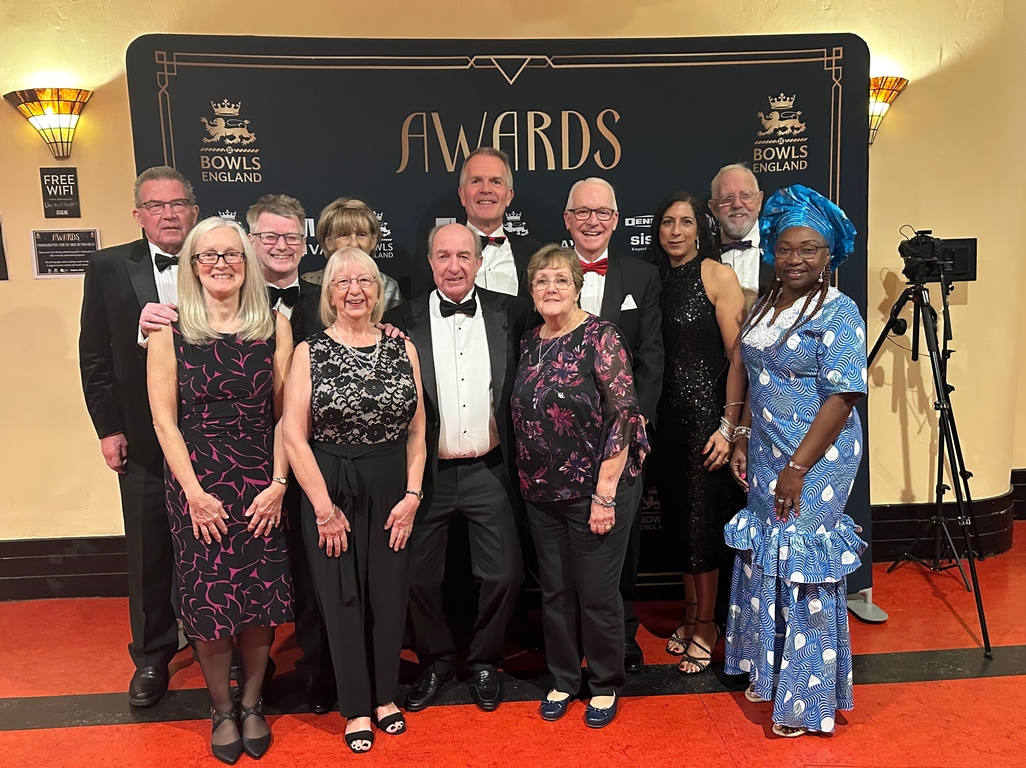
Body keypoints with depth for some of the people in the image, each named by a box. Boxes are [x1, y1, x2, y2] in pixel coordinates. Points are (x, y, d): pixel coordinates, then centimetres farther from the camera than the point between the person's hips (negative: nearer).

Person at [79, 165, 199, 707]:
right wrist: (108, 428, -1)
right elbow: (95, 354, 3)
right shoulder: (109, 267, 2)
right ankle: (152, 656, 31)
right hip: (142, 437, 1)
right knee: (149, 550, 12)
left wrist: (176, 323, -21)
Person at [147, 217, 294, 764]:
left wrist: (278, 483, -6)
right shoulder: (169, 332, -2)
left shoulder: (275, 327, 0)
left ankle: (251, 704, 29)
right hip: (196, 487, -1)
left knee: (260, 602, 6)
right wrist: (194, 492, -9)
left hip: (261, 487, 1)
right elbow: (165, 420, -3)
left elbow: (284, 414, 0)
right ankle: (221, 710, 28)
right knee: (208, 603, 6)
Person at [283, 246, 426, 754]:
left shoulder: (403, 350, 3)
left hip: (393, 490, 2)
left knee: (389, 593, 12)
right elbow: (294, 437, -8)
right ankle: (356, 706, 28)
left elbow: (417, 430, 4)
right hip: (331, 490, -2)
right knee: (342, 597, 9)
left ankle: (384, 695, 33)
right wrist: (324, 507, -10)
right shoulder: (309, 353, -5)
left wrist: (412, 494, -3)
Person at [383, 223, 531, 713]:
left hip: (489, 471, 1)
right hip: (427, 473, 0)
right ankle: (436, 659, 37)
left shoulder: (509, 313, 1)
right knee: (418, 576, 10)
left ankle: (484, 661, 32)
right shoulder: (402, 322, -2)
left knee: (504, 573, 6)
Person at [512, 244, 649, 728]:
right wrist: (527, 482, 8)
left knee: (597, 594, 6)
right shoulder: (529, 344, 7)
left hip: (597, 490, -5)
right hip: (542, 493, 6)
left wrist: (605, 493, -18)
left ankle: (605, 686, 29)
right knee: (555, 591, 15)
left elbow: (623, 416, -16)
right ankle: (564, 679, 35)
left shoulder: (600, 337, -12)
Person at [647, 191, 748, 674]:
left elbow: (737, 356, -12)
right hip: (668, 414, 5)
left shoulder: (718, 275, -9)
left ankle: (705, 627, 21)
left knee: (703, 521, 3)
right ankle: (692, 616, 30)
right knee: (679, 517, 13)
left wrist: (728, 426, -16)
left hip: (708, 411, -5)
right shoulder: (658, 278, 8)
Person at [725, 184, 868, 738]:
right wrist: (743, 440, 11)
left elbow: (842, 396, -18)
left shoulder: (839, 313, -12)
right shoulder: (765, 306, 10)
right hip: (767, 457, 7)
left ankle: (806, 700, 17)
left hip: (815, 461, -7)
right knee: (765, 561, 15)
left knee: (802, 566, 0)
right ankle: (770, 672, 34)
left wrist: (798, 468, -20)